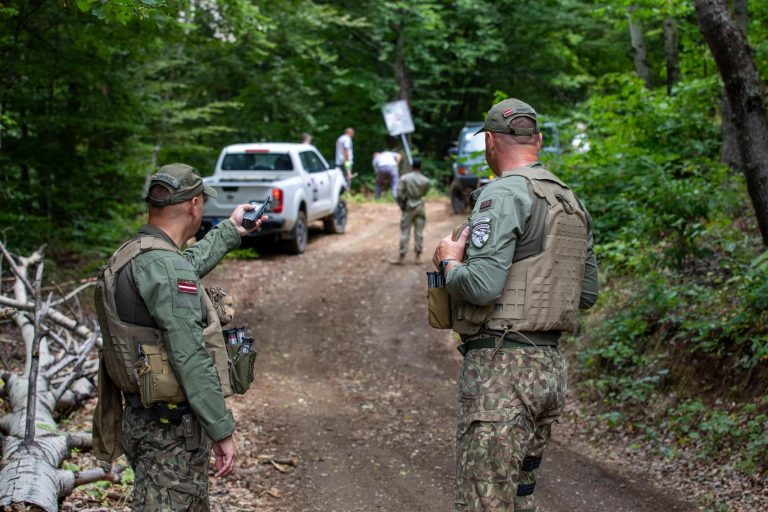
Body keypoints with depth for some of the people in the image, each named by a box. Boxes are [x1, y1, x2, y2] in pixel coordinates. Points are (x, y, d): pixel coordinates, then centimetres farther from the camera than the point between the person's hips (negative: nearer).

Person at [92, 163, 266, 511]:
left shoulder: (133, 255, 9)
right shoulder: (164, 267, -22)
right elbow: (190, 358, -24)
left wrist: (231, 230, 42)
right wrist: (222, 430, -20)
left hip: (143, 416, 10)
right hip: (172, 430, -10)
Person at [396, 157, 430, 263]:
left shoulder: (405, 178, -12)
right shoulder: (425, 180, -7)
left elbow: (399, 194, -12)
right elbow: (425, 192, 8)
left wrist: (401, 205, 3)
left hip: (408, 208, -1)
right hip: (420, 207, 1)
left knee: (405, 233, 3)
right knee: (419, 232, 7)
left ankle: (402, 257, 3)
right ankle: (418, 256, 8)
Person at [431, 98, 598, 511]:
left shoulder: (503, 194, -13)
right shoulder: (572, 203, 14)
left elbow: (482, 286, -23)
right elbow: (587, 294, 19)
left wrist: (448, 262, -3)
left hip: (502, 368, -9)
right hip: (550, 365, 9)